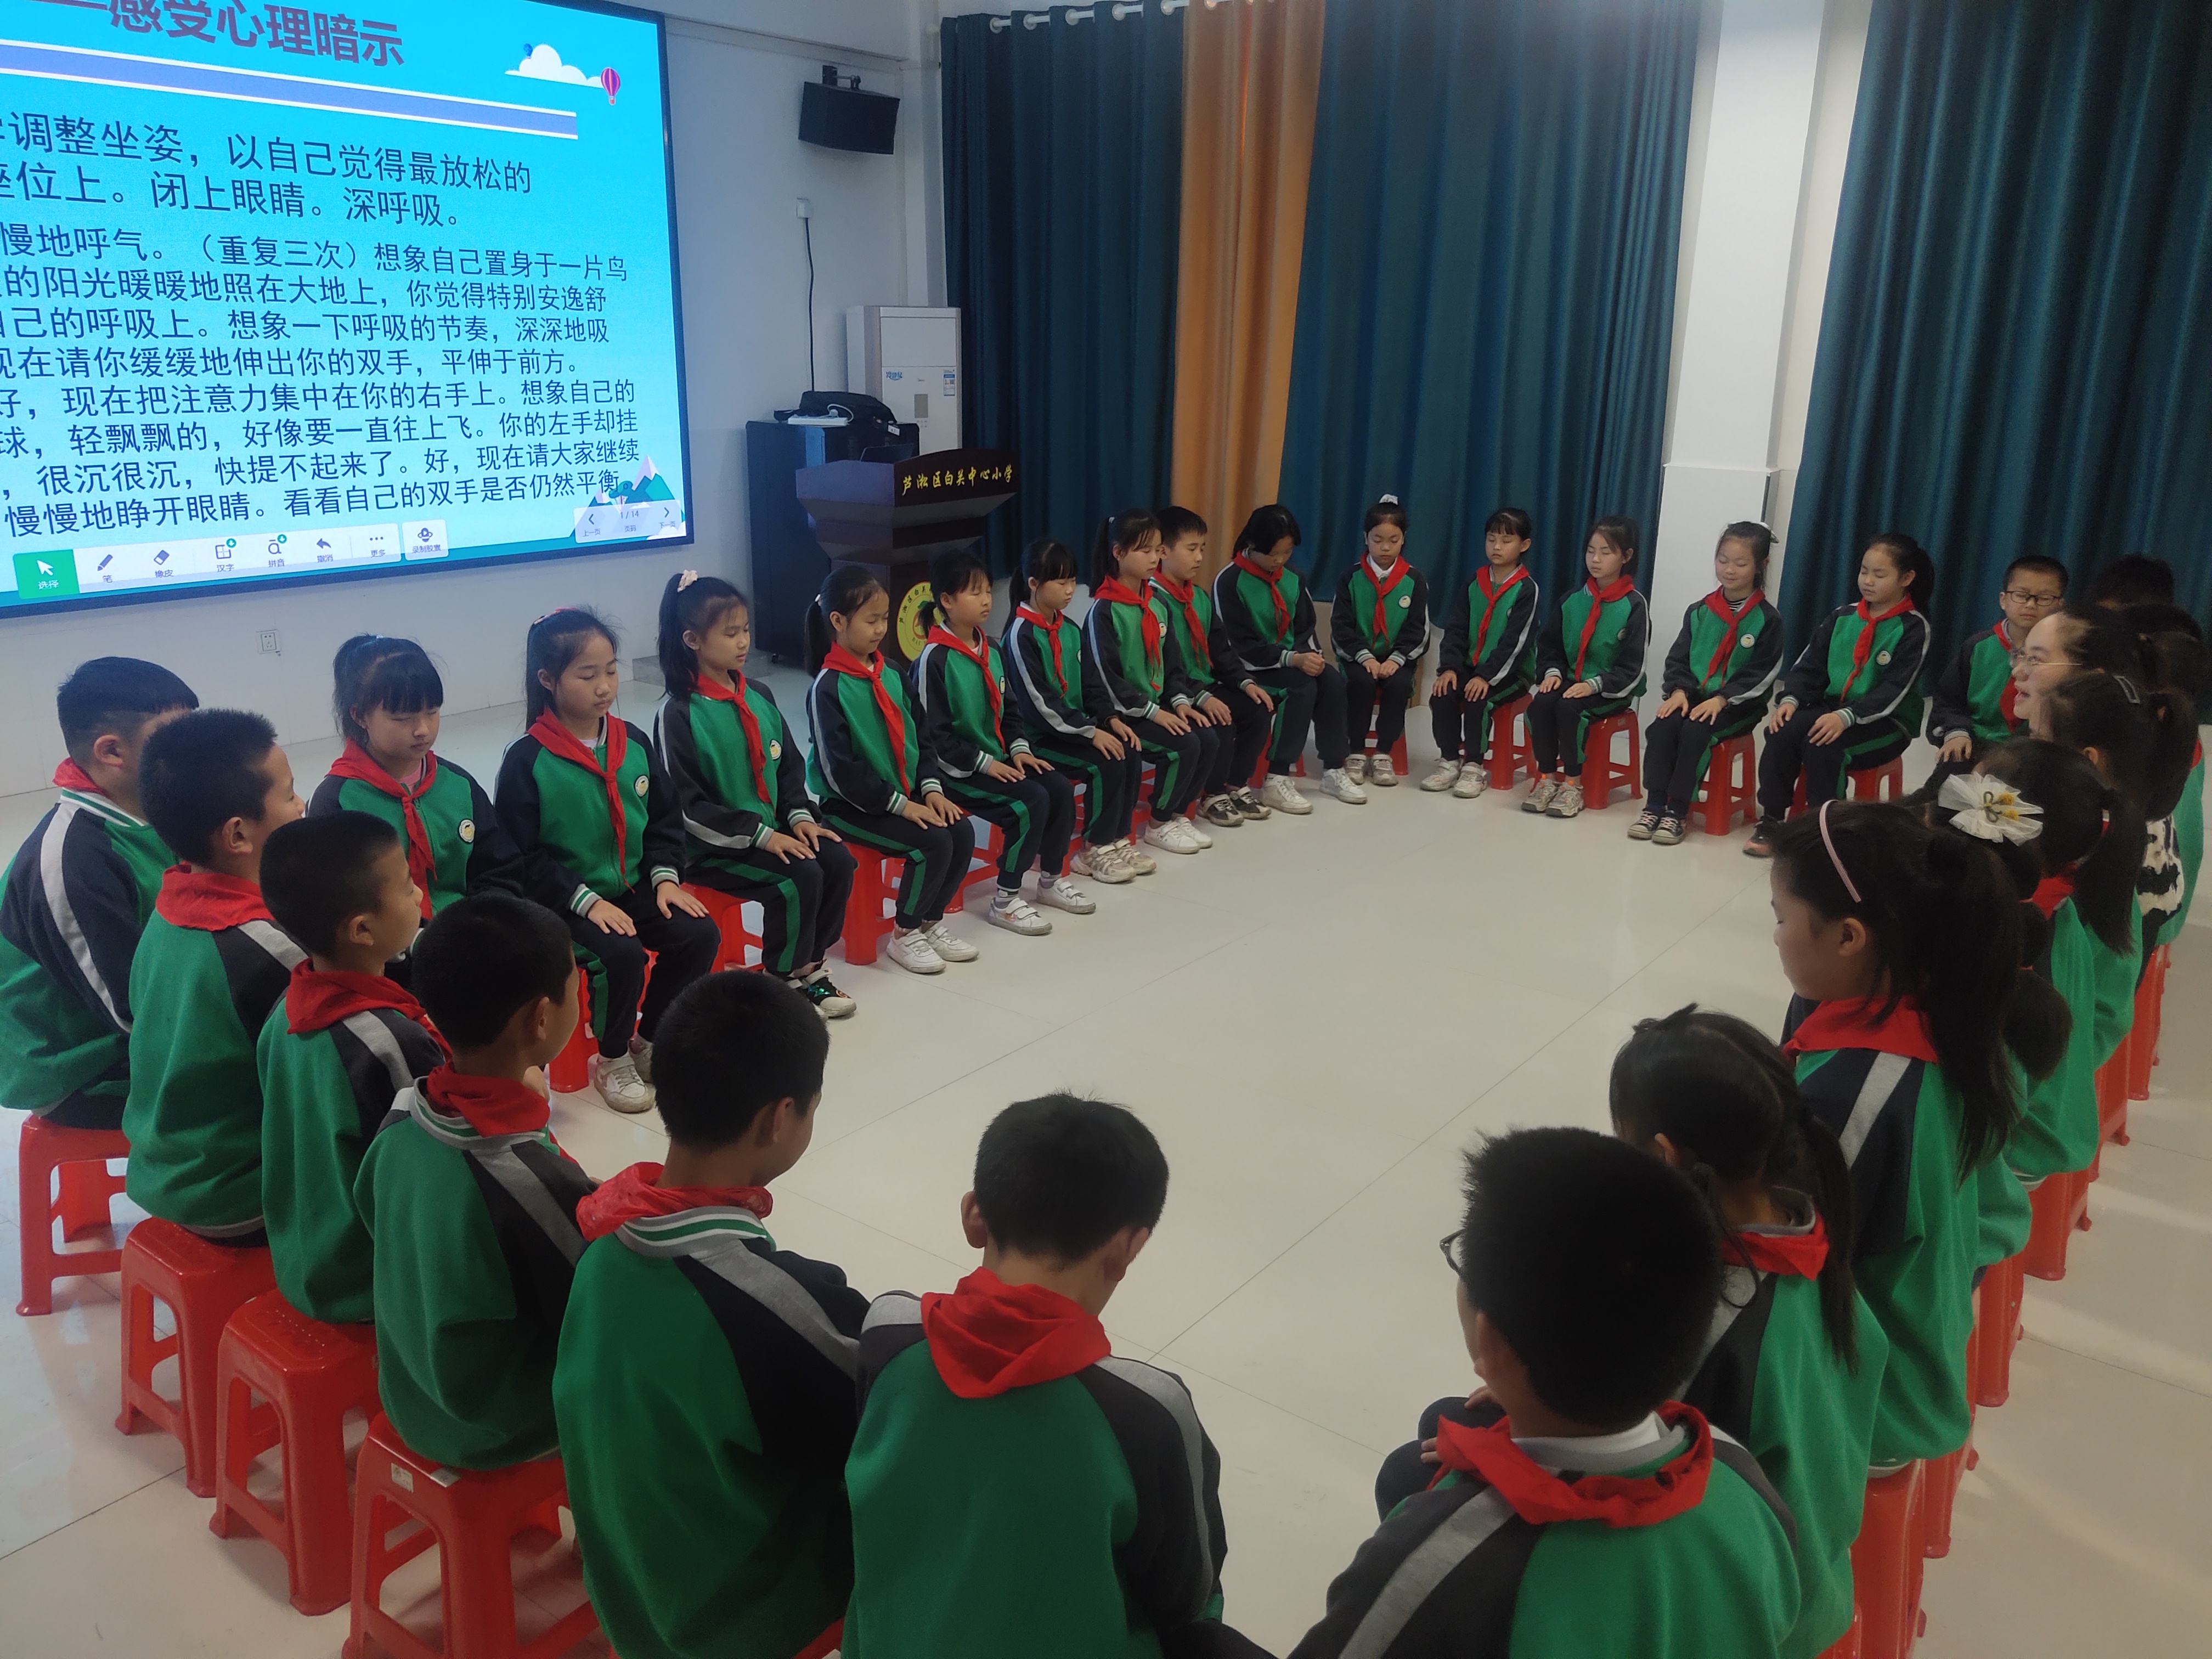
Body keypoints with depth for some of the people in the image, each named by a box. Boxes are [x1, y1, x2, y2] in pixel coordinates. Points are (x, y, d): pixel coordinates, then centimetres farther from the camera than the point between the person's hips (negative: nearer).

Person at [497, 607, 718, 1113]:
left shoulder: (634, 743, 5)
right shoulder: (527, 761, -11)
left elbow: (665, 819, 14)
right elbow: (523, 855, -12)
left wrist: (665, 877, -1)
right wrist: (587, 902, -19)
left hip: (632, 890, 6)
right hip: (564, 902, -5)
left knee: (700, 935, -13)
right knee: (620, 955, -29)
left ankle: (648, 1041, 9)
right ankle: (612, 1061, -1)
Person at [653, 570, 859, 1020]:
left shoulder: (758, 696, 8)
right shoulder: (678, 713, -12)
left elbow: (790, 764, 16)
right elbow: (686, 806, -15)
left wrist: (799, 815, -3)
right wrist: (759, 835, -19)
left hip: (775, 830, 7)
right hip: (714, 848, -7)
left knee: (838, 861, -14)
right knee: (799, 879, -25)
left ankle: (812, 967, 2)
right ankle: (785, 983, -4)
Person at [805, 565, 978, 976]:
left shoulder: (892, 675, 7)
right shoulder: (828, 689, -15)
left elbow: (920, 737, 12)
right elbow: (840, 771, -19)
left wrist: (931, 788, -4)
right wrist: (900, 804, -20)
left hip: (907, 794, 7)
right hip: (851, 807, -7)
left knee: (962, 832, -10)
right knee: (933, 843, -22)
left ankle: (931, 921, 10)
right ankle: (905, 934, -2)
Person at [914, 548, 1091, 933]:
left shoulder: (991, 650, 9)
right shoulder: (935, 659, -15)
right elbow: (935, 733, -16)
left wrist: (1018, 748, 1)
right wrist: (984, 763, -19)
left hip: (998, 758, 8)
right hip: (958, 770, -8)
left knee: (1061, 789, -6)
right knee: (1032, 802, -23)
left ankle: (1051, 880, 12)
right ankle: (1005, 901, -11)